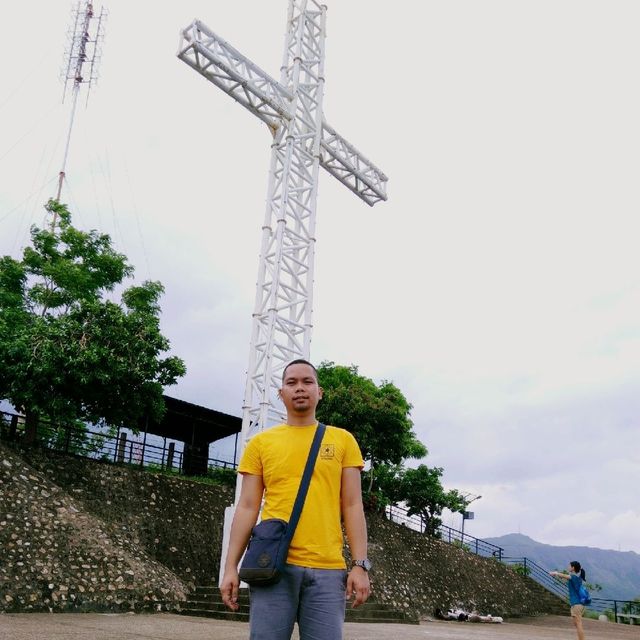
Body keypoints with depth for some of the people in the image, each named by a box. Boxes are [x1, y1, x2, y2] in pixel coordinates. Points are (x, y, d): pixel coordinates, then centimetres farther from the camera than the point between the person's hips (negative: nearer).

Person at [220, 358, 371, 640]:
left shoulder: (342, 440, 9)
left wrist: (360, 564, -1)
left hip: (328, 569, 0)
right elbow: (247, 507, 8)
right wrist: (231, 566, 1)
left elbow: (352, 506, 7)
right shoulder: (260, 442, 9)